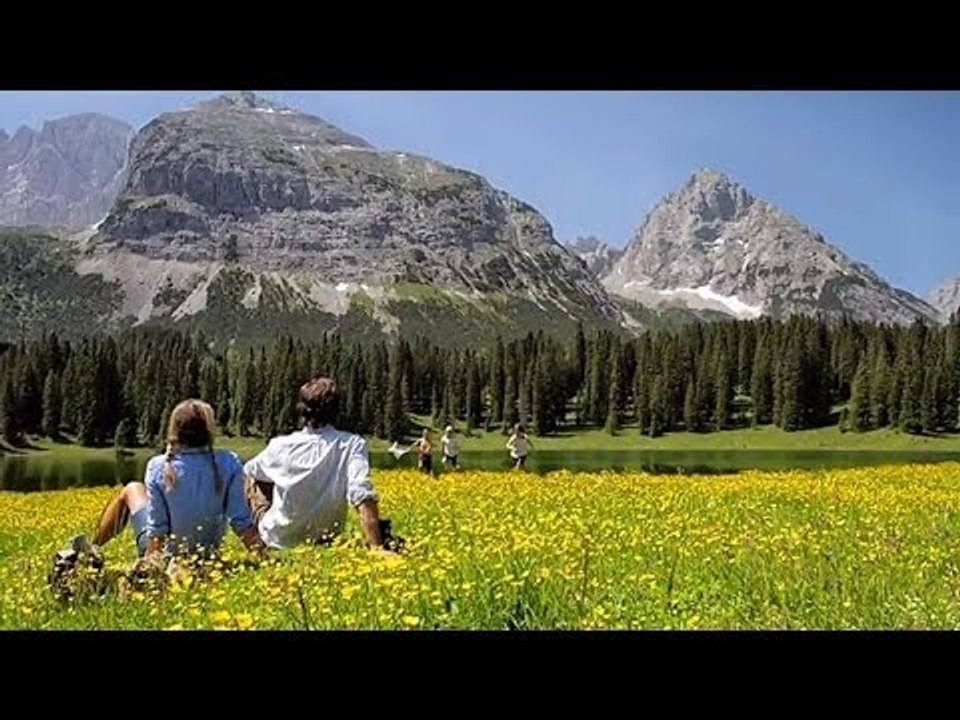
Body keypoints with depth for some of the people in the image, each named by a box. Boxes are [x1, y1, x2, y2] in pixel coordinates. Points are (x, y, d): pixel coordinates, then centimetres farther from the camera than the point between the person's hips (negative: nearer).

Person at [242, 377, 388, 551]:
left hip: (279, 541, -1)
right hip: (325, 541, 1)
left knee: (254, 481, 23)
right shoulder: (353, 445, -20)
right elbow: (363, 497, -30)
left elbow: (250, 472, 6)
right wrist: (376, 548, -33)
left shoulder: (282, 445, -14)